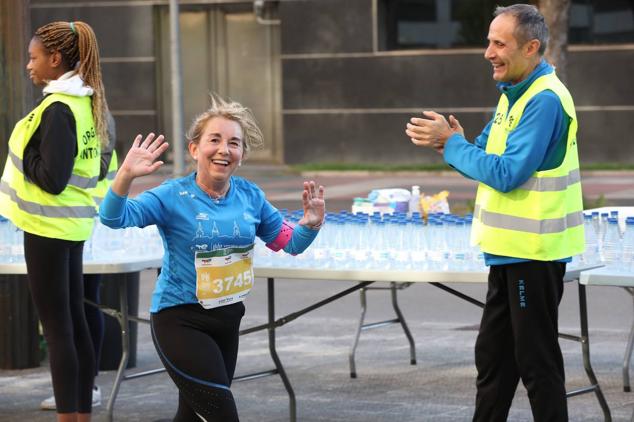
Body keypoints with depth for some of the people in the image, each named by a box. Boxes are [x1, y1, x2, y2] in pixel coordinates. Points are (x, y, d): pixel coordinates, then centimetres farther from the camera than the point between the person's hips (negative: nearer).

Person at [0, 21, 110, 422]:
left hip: (49, 226, -9)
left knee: (56, 327, -4)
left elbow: (52, 178, -22)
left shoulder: (57, 109, -19)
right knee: (75, 321, 12)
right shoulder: (86, 103, 8)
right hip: (75, 223, 9)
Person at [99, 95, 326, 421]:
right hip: (180, 321, -6)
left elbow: (291, 243, 10)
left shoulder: (250, 196, 1)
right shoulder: (174, 197, -14)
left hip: (226, 320, 6)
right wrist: (126, 175, -42)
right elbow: (114, 218, -25)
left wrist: (310, 224, -11)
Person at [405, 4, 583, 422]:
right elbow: (491, 158, 14)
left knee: (536, 359, -1)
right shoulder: (514, 94, 12)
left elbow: (507, 173, -24)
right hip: (510, 249, 10)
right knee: (493, 355, 16)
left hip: (534, 254, -10)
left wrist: (452, 143, -14)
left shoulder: (545, 101, -20)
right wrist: (450, 142, -5)